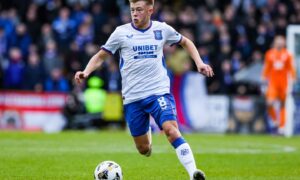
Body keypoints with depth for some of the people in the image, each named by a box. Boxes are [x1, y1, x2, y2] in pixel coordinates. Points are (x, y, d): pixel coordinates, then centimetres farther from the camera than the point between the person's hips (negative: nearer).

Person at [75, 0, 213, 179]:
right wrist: (86, 72, -12)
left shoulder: (162, 29, 3)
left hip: (159, 92, -1)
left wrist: (199, 62, 7)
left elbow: (186, 42, 20)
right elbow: (100, 56, 6)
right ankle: (147, 133, 45)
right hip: (132, 97, 1)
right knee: (144, 150, 8)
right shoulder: (121, 32, -1)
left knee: (171, 130, -27)